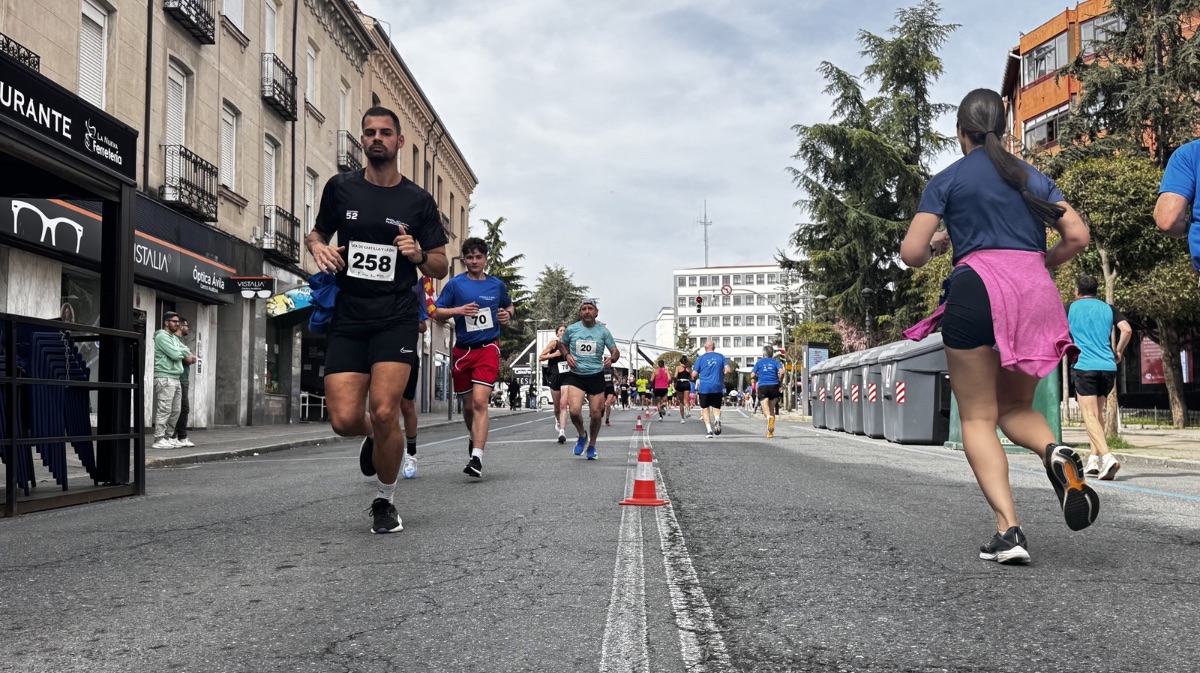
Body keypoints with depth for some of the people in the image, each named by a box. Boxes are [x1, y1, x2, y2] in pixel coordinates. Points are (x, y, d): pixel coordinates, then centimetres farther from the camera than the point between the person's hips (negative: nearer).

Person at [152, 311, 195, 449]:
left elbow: (186, 351, 19)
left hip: (176, 377, 9)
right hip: (165, 377, -9)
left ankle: (168, 437, 13)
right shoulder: (162, 336, -7)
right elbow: (175, 354, -16)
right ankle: (159, 440, -10)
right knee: (164, 410, -11)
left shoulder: (175, 338, 22)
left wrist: (189, 356, -4)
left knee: (175, 411, 8)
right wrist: (185, 355, 4)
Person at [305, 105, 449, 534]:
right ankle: (373, 439, 31)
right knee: (344, 420, -8)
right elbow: (317, 232, 21)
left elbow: (440, 268, 8)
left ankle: (385, 502, 8)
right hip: (347, 317, 2)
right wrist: (317, 247, -2)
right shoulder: (340, 188, 7)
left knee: (384, 412, -16)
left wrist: (419, 255, -14)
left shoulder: (418, 201, 4)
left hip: (396, 318, -2)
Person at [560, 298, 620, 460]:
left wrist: (611, 358, -19)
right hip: (576, 376, -1)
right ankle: (582, 436, 12)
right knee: (574, 410, -20)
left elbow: (615, 352, 4)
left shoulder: (603, 331, 0)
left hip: (596, 376, 1)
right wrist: (567, 355, -1)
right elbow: (563, 344, 20)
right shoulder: (571, 329, 1)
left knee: (596, 414, 2)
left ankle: (592, 446, 27)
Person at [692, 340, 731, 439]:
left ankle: (709, 430, -3)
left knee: (705, 409, 9)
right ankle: (717, 420, -20)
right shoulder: (721, 357, 7)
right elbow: (728, 369, -3)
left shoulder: (701, 358, 2)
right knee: (716, 407, 13)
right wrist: (723, 372, 18)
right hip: (718, 387, 1)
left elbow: (694, 375, -2)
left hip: (704, 387, -1)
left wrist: (695, 379, 20)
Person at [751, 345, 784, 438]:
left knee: (766, 409, -6)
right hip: (774, 386, 1)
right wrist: (779, 381, 7)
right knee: (772, 409, 13)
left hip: (762, 386, -1)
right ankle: (770, 431, 11)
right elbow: (782, 371, -7)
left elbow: (752, 376, 3)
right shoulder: (775, 362, 11)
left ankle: (769, 416, -42)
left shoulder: (759, 362, 12)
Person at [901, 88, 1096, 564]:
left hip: (978, 290, -4)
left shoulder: (947, 180, 7)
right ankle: (1056, 453, -15)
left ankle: (1008, 530, -12)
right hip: (1038, 294, 4)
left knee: (978, 418, 2)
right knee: (1014, 408, 19)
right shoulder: (1034, 177, 18)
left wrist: (936, 245, 22)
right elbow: (1077, 236, 8)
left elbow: (911, 253, 0)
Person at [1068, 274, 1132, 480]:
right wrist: (1118, 352, 13)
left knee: (1090, 416, -8)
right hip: (1108, 367, 4)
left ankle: (1107, 457, -25)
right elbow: (1127, 329, 0)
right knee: (1097, 414, 17)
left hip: (1085, 367, -4)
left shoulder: (1071, 308, 6)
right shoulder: (1108, 308, 13)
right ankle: (1094, 460, 16)